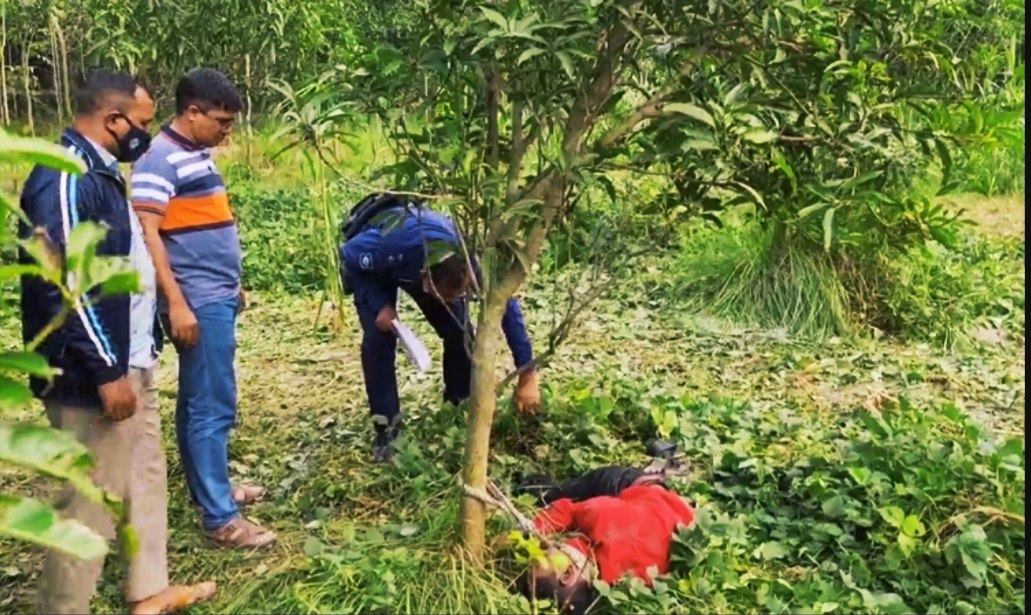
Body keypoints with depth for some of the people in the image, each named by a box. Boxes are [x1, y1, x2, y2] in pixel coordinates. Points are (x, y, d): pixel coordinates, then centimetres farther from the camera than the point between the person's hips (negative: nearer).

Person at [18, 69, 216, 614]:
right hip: (94, 374, -11)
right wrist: (106, 372, -23)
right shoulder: (66, 178, -19)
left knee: (145, 477, 19)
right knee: (91, 501, 0)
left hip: (129, 361, 11)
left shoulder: (98, 171, 12)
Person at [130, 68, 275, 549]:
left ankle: (208, 488, 31)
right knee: (212, 406, -5)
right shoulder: (160, 159, -15)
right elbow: (147, 233, -21)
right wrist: (176, 303, -24)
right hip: (198, 304, -10)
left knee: (199, 401, 18)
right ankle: (219, 518, 2)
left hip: (218, 299, 10)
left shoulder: (197, 154, 13)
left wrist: (232, 285, 22)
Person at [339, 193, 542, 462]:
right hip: (369, 264, -2)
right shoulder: (387, 245, -47)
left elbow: (507, 307, -26)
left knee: (458, 331, -12)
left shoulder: (466, 259, -36)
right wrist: (380, 306, -32)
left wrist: (527, 376, -25)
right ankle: (386, 426, -5)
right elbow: (348, 255, -24)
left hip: (424, 254, 3)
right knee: (378, 337, -22)